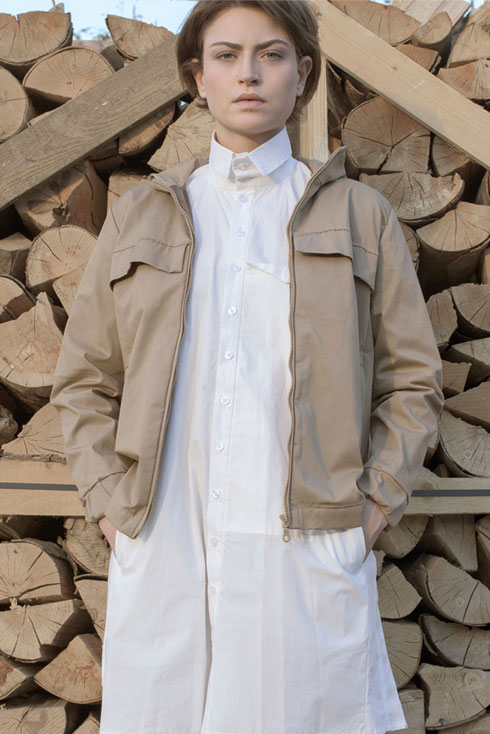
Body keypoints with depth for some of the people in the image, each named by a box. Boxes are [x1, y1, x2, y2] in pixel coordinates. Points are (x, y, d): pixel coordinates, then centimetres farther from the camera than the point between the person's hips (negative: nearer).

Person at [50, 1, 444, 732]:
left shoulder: (361, 215, 10)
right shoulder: (140, 215, 12)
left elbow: (413, 377, 9)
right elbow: (83, 378, 12)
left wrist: (377, 503, -2)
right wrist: (109, 505, 1)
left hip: (309, 553, -1)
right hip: (162, 553, 1)